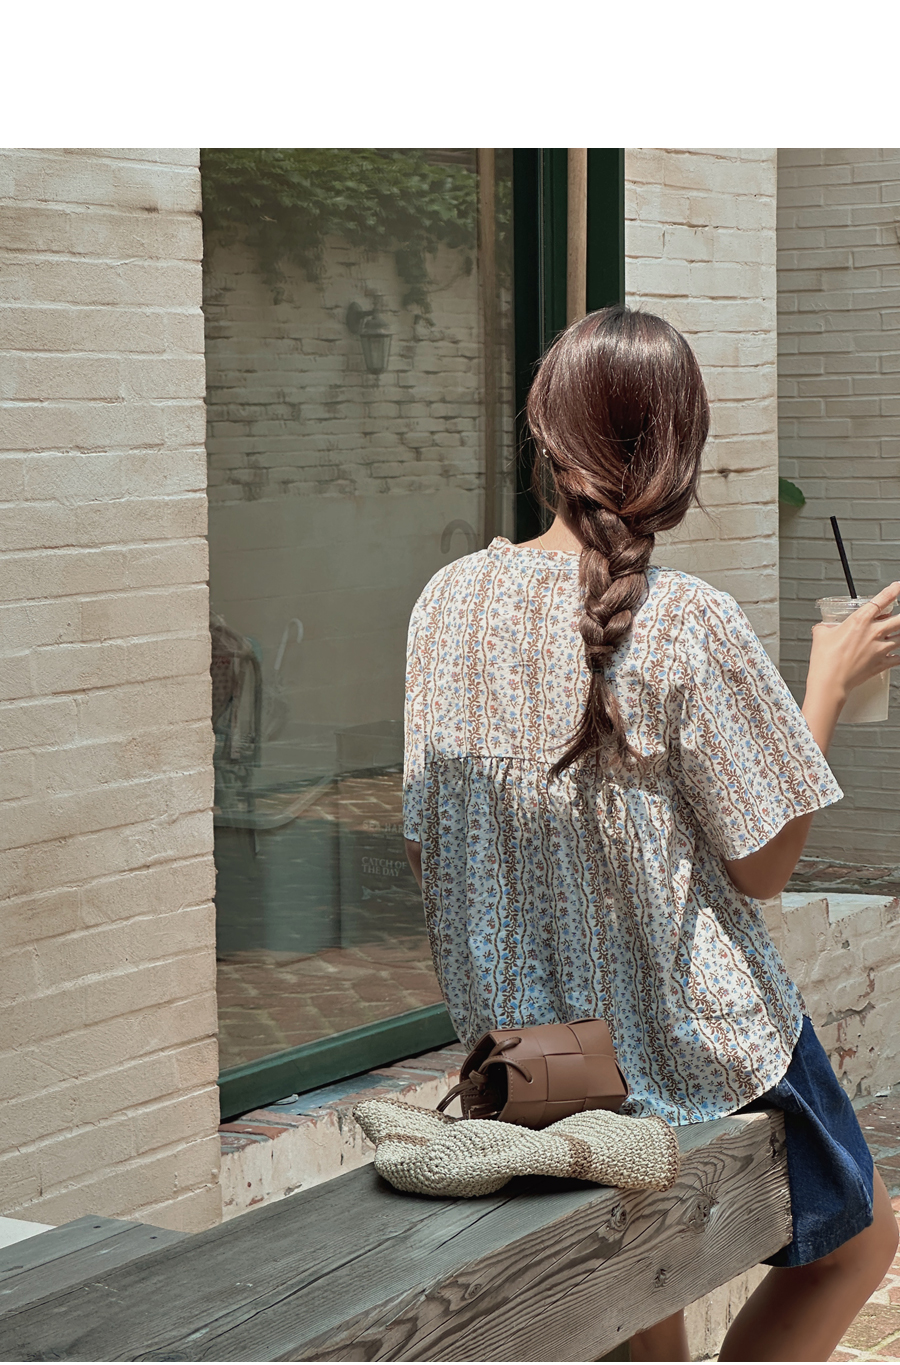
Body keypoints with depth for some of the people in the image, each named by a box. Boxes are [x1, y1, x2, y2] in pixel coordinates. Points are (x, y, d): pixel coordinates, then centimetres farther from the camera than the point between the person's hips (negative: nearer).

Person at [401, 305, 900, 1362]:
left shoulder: (450, 599, -7)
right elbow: (763, 866, -13)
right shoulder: (687, 623, -21)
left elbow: (421, 846, 0)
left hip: (511, 1033, 5)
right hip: (693, 1043, -5)